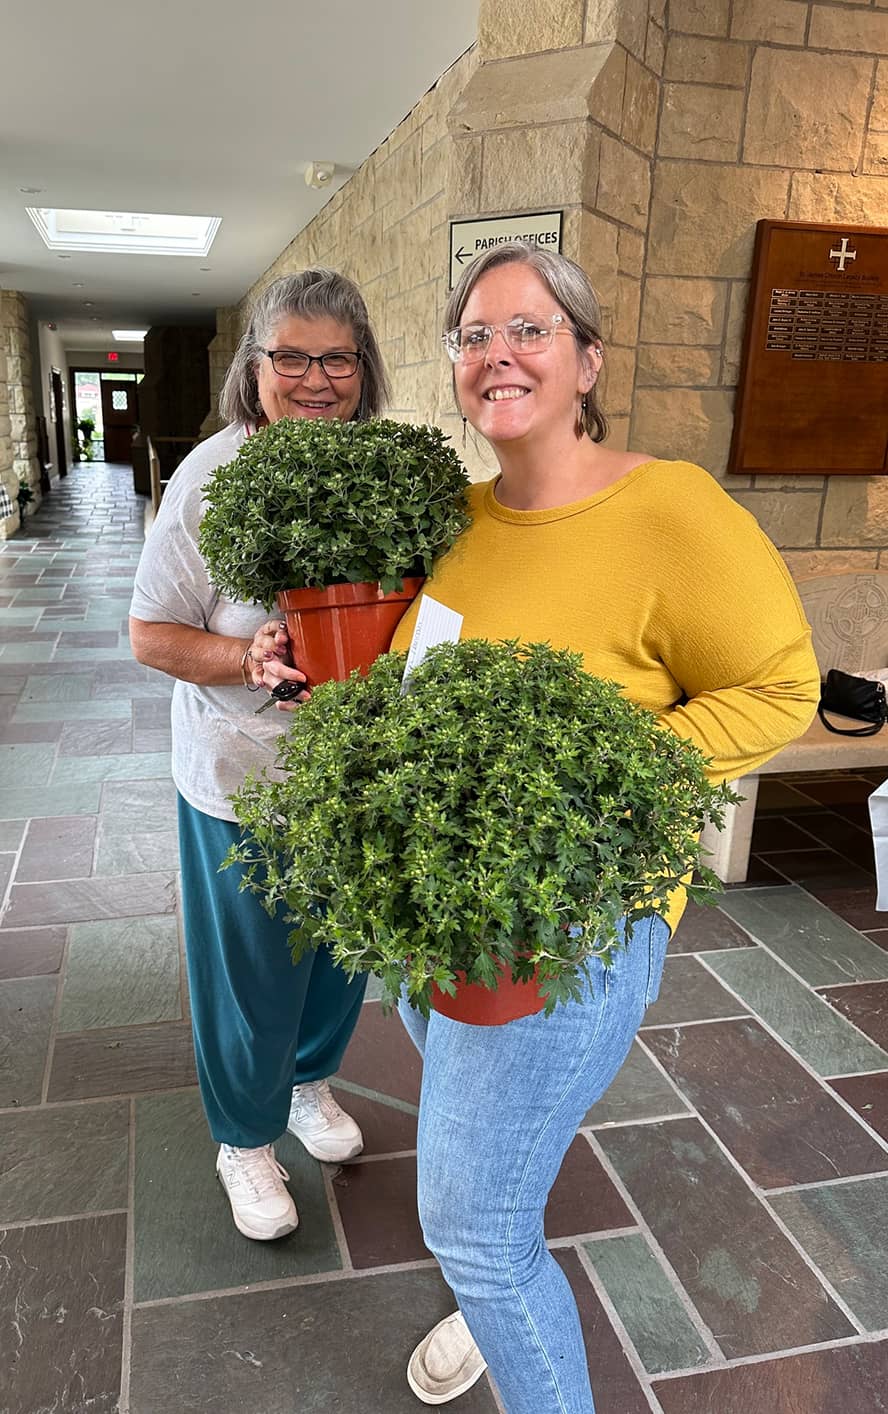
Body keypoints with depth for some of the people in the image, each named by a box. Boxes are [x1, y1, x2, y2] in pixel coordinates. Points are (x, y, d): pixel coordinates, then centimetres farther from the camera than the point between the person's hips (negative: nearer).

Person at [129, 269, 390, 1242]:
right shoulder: (212, 476, -14)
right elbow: (152, 635, -11)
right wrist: (250, 661, -28)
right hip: (244, 779, -4)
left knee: (342, 948, 22)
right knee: (253, 971, 12)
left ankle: (309, 1080, 52)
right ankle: (246, 1139, 40)